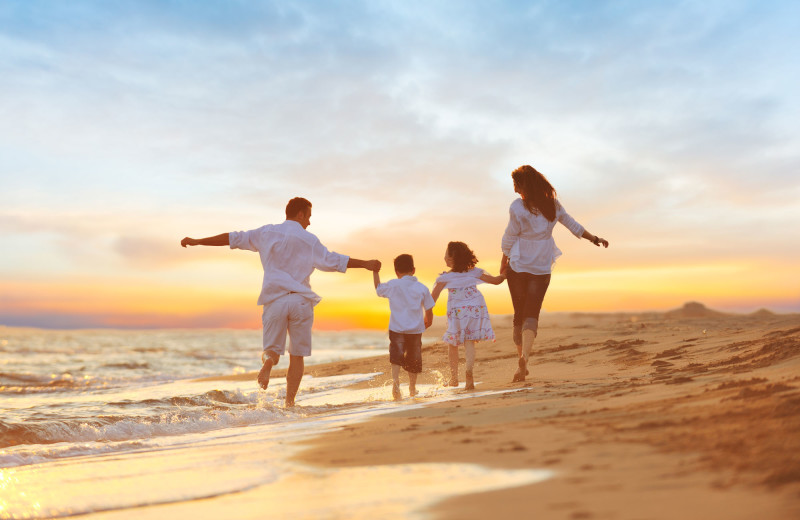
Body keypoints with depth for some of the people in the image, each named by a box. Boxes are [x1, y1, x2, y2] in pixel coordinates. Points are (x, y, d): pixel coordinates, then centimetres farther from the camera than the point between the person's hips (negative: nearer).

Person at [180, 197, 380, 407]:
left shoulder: (267, 232, 8)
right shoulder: (309, 240, 3)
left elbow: (234, 238, 10)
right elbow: (334, 261, 2)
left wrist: (197, 241, 18)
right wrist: (365, 263, 11)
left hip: (275, 300, 1)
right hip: (301, 300, -1)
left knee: (272, 349, 12)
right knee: (297, 355, 9)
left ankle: (269, 361, -24)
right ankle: (290, 402, 1)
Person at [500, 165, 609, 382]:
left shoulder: (517, 208, -13)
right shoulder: (553, 205, 1)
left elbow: (509, 239, -7)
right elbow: (573, 226, 11)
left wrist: (503, 263, 6)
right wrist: (595, 239, 24)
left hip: (518, 267, -2)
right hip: (542, 269, 3)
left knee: (519, 315, 11)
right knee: (532, 314, 0)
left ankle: (522, 359, 11)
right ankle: (524, 357, -22)